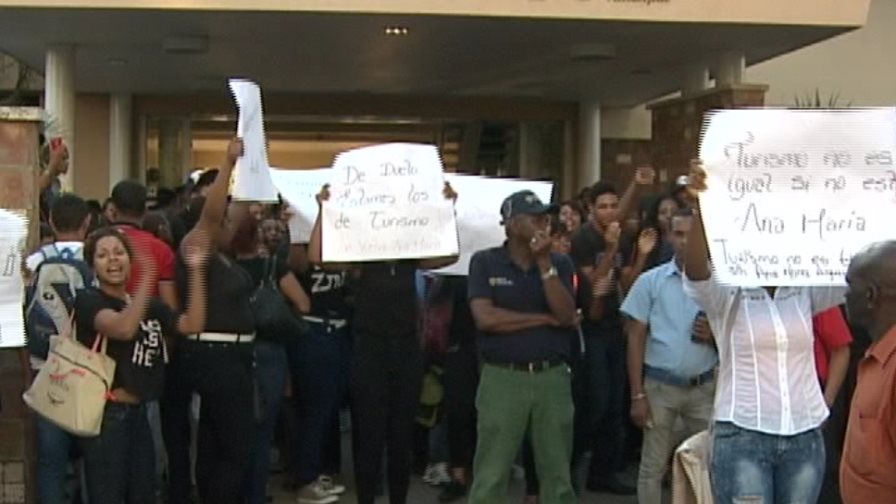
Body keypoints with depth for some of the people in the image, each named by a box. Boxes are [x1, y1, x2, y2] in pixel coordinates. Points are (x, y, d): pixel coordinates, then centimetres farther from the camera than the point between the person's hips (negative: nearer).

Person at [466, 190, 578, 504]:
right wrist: (545, 318, -8)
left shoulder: (559, 263, 6)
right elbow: (485, 318, -14)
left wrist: (544, 262, -13)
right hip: (503, 378, -3)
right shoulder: (484, 262, -1)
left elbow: (567, 316, -8)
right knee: (490, 478, 2)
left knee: (557, 475, 11)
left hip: (553, 377, 3)